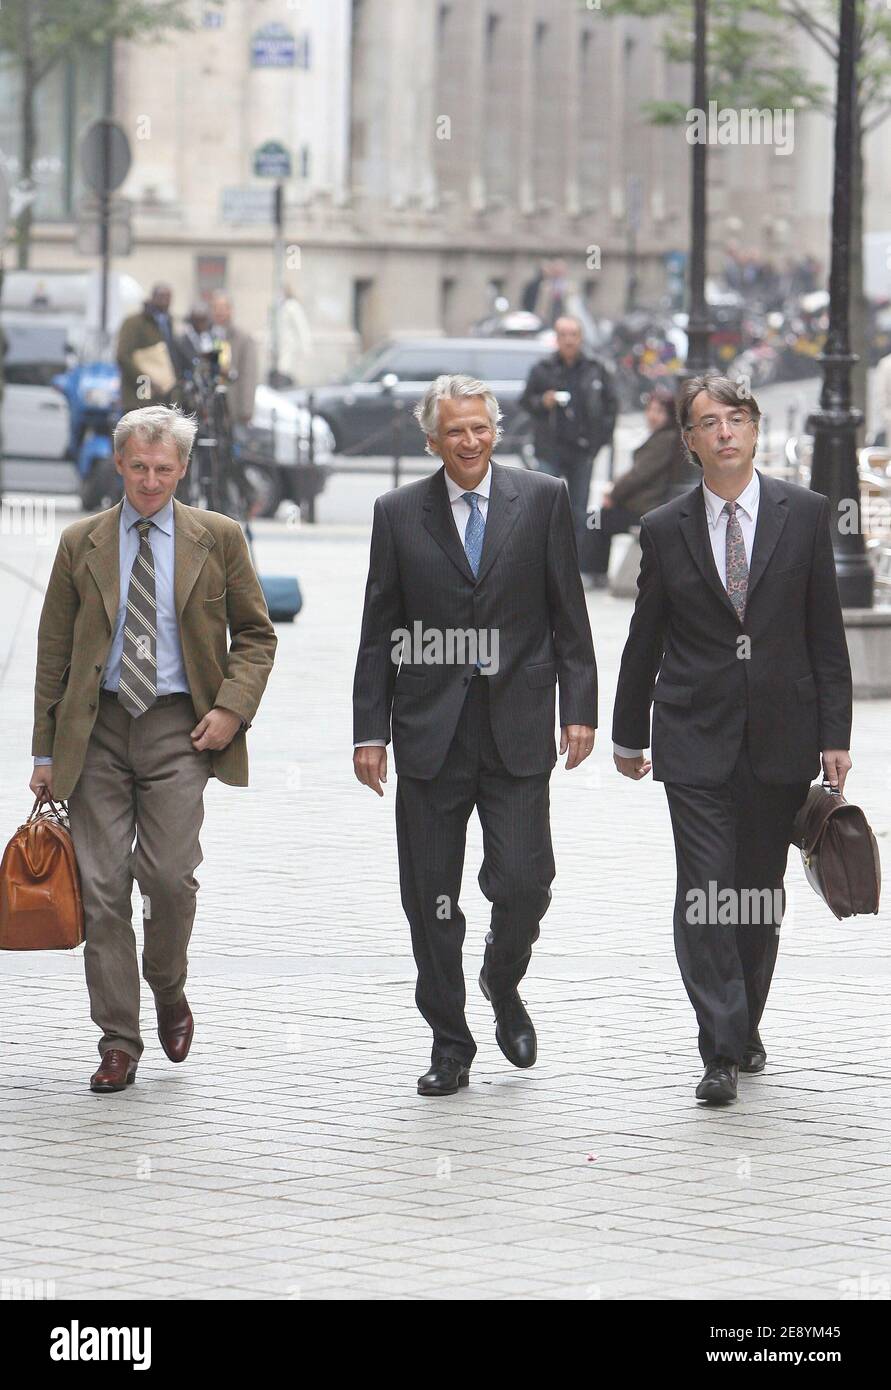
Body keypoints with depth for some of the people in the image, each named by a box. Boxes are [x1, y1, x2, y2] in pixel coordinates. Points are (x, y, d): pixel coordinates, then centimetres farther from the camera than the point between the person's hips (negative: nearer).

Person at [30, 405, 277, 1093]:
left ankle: (169, 991, 16)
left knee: (169, 874, -13)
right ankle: (118, 1041, 4)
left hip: (179, 727, -1)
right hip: (97, 728, 1)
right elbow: (54, 650, 10)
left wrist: (232, 708, -6)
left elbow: (256, 634, 10)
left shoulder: (218, 539, 5)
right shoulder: (81, 544, 8)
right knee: (103, 886, -2)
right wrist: (47, 751, 7)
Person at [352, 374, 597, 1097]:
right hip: (430, 731, 1)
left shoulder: (543, 499, 4)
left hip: (517, 729, -1)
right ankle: (450, 1043, 15)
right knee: (431, 900, 3)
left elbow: (567, 613, 5)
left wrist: (579, 707, -2)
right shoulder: (399, 513, 5)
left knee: (524, 882, -8)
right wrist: (370, 731, 2)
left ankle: (504, 986, 23)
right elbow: (379, 631, 7)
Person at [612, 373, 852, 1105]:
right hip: (696, 737, -1)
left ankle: (745, 1027, 27)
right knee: (705, 891, -10)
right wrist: (629, 734, 16)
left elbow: (825, 630, 3)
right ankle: (723, 1051, -10)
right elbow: (645, 639, 11)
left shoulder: (804, 513, 2)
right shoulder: (665, 530, 2)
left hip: (781, 738, 1)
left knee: (761, 892, 9)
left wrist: (835, 733, 0)